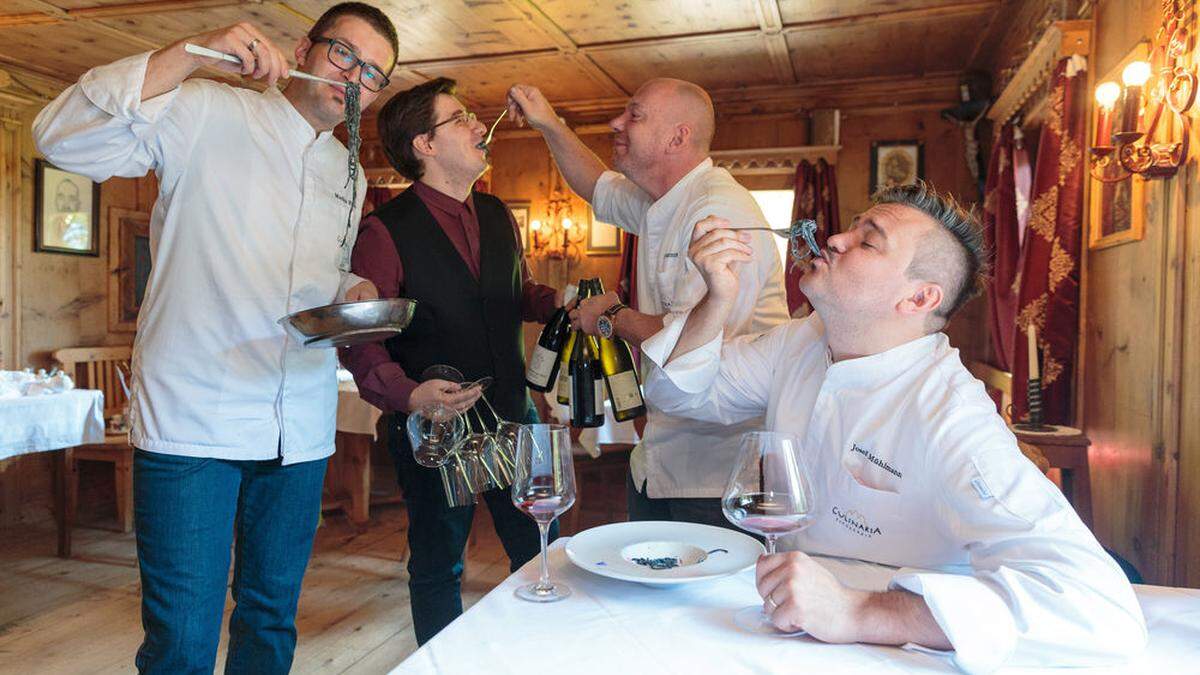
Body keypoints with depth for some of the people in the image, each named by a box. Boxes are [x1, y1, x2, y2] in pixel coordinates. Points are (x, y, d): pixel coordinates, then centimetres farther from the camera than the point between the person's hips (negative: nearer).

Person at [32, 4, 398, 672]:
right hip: (193, 422, -5)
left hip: (300, 433, 6)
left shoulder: (349, 174, 16)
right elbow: (64, 137, -14)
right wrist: (193, 54, -21)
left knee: (272, 619, 16)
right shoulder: (208, 113, -2)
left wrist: (356, 292, 2)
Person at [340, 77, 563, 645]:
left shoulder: (498, 217, 9)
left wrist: (563, 302, 1)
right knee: (437, 568, 12)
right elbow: (360, 341, -13)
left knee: (540, 553, 14)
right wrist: (407, 394, -29)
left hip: (511, 414, 6)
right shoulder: (386, 231, -11)